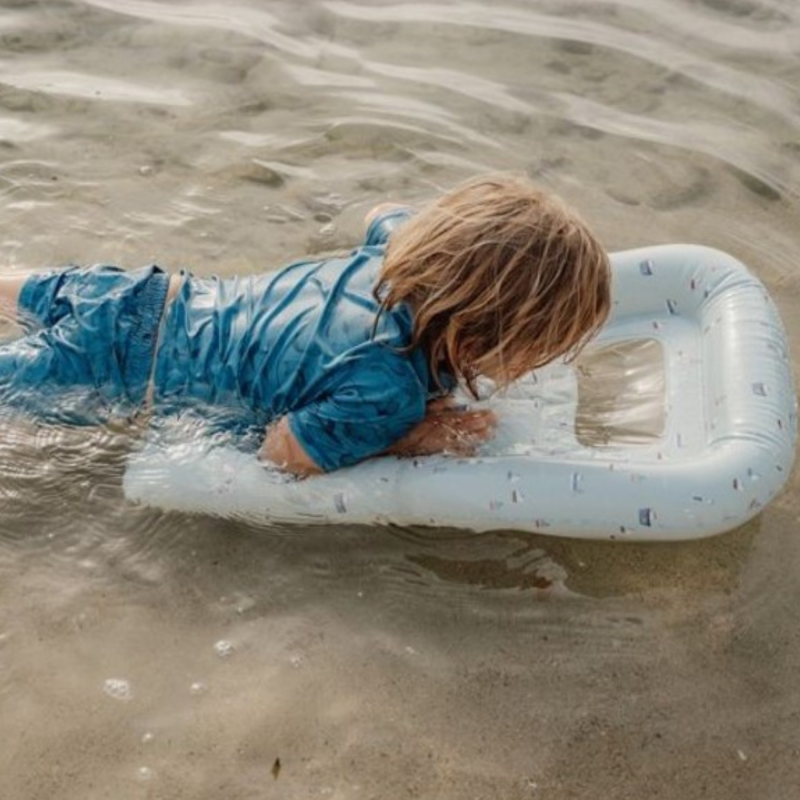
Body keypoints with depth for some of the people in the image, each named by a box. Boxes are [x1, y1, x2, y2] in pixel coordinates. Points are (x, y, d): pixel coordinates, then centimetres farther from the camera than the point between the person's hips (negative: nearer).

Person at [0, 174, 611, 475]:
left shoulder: (413, 236, -17)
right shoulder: (387, 394, -38)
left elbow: (383, 213, 9)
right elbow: (279, 450, -23)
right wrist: (412, 440, -23)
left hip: (174, 301, 6)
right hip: (139, 369, -6)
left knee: (61, 301, 32)